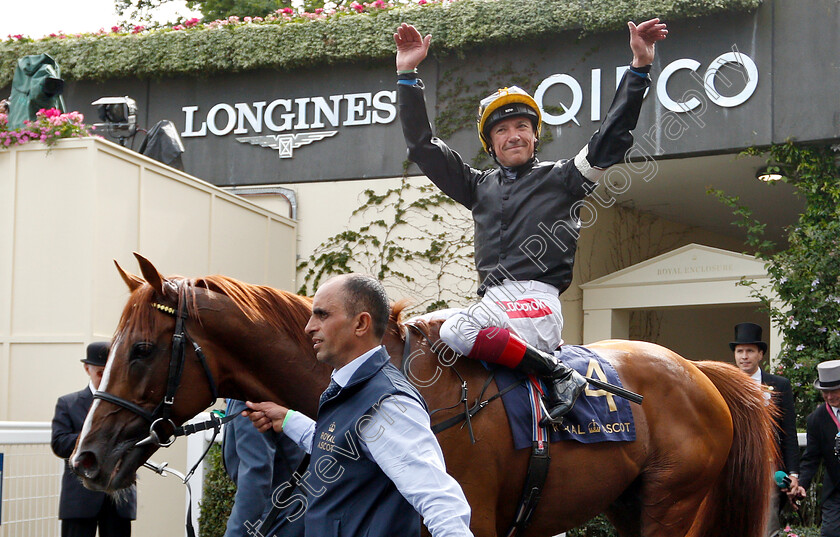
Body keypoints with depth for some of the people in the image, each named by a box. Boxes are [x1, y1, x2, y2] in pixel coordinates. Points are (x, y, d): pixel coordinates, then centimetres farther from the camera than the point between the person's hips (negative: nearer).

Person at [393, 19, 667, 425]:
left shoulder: (560, 178, 11)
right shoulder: (479, 186, 22)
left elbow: (612, 138, 3)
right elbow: (421, 146, 22)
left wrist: (639, 69, -3)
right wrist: (407, 75, 16)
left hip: (537, 302, -7)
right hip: (493, 303, 7)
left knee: (456, 331, -32)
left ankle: (558, 376, -23)